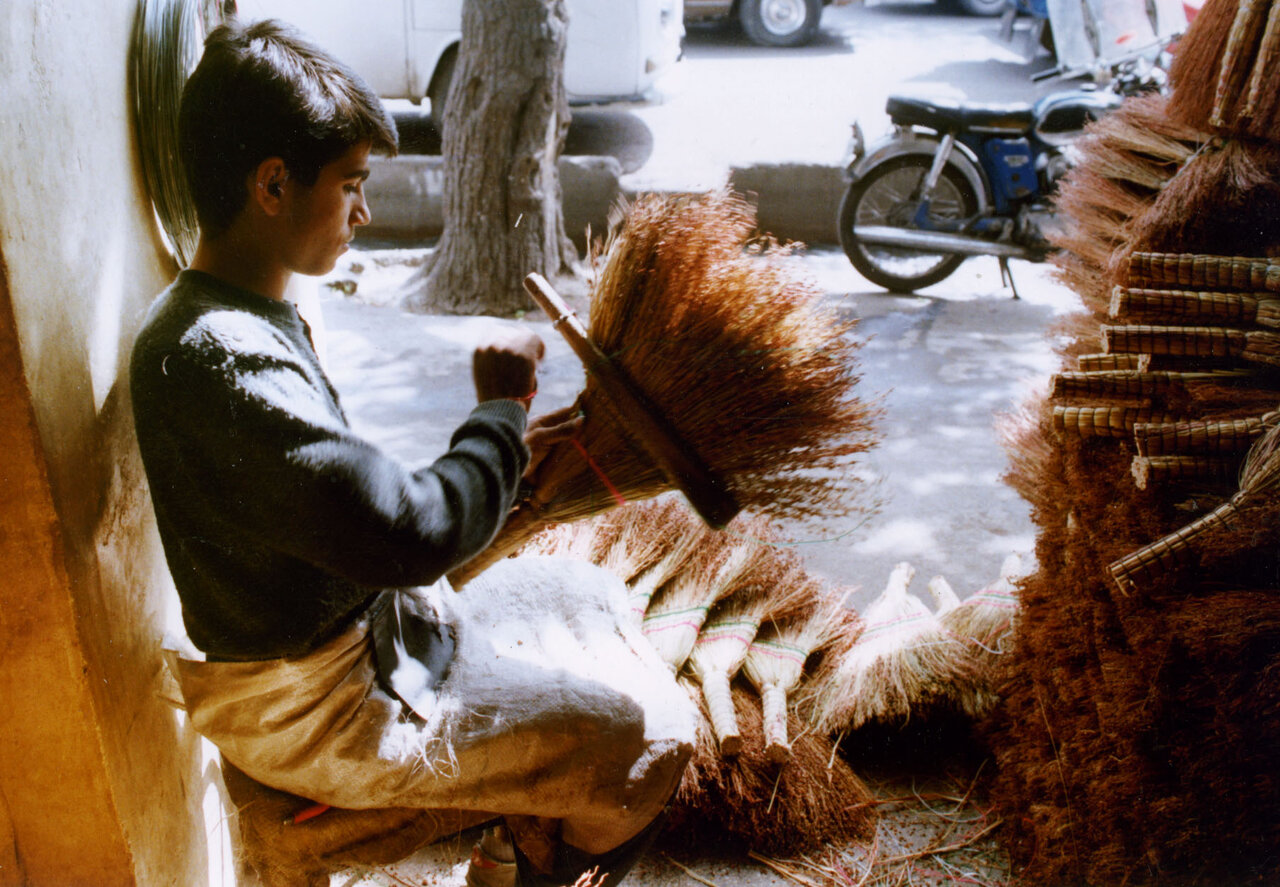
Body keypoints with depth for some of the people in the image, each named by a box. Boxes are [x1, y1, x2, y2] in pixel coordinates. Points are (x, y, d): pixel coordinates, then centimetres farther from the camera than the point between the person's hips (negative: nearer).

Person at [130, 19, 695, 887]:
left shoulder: (250, 320, 4)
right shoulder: (218, 361, -30)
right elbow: (408, 537, -34)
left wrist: (505, 454, 3)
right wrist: (500, 413, -18)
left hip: (360, 629, 10)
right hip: (313, 715, -10)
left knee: (593, 596, 19)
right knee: (652, 735, -10)